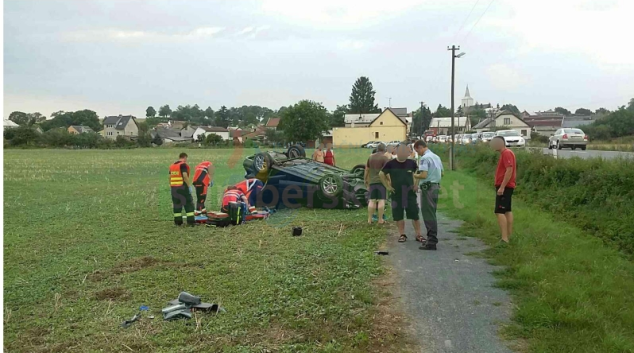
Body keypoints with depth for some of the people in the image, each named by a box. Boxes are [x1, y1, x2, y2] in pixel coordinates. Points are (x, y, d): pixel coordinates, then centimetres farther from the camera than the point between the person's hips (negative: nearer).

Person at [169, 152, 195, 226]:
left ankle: (178, 221, 16)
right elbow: (185, 176, -19)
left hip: (174, 187, 7)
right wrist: (189, 186, -16)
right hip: (182, 187, -7)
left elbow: (170, 177, 15)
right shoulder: (183, 165, -9)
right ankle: (190, 221, -3)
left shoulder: (172, 166, 14)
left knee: (176, 204, 14)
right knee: (189, 204, 0)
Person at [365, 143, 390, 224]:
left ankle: (369, 219, 7)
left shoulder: (370, 157, 12)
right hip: (382, 181, -5)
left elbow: (367, 170, 17)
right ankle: (380, 219, -1)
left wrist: (366, 180, 26)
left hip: (372, 181, 5)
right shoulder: (385, 158, -5)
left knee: (372, 200, 8)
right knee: (381, 200, -1)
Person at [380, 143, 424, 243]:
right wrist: (387, 186, 2)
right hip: (396, 194, 0)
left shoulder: (411, 163, -1)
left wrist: (417, 184, 4)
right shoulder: (391, 164, -5)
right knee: (398, 215, 4)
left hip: (410, 193, 0)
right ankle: (402, 235, 17)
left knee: (414, 214, 1)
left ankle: (419, 234, 10)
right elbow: (381, 174, 6)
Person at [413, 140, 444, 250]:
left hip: (428, 188, -9)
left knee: (428, 214, -5)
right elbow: (442, 173, 20)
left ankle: (431, 242, -5)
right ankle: (432, 238, 25)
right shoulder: (436, 157, 14)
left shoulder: (425, 158, -14)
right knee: (432, 213, 17)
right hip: (436, 186, 9)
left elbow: (423, 175, -22)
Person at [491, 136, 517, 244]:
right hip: (506, 186, 11)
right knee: (508, 211, 14)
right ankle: (509, 236, 20)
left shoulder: (506, 153, -15)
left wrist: (502, 187, -27)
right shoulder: (506, 153, 16)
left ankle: (504, 238, -19)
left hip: (504, 187, -11)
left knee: (500, 212, -14)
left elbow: (509, 171, -24)